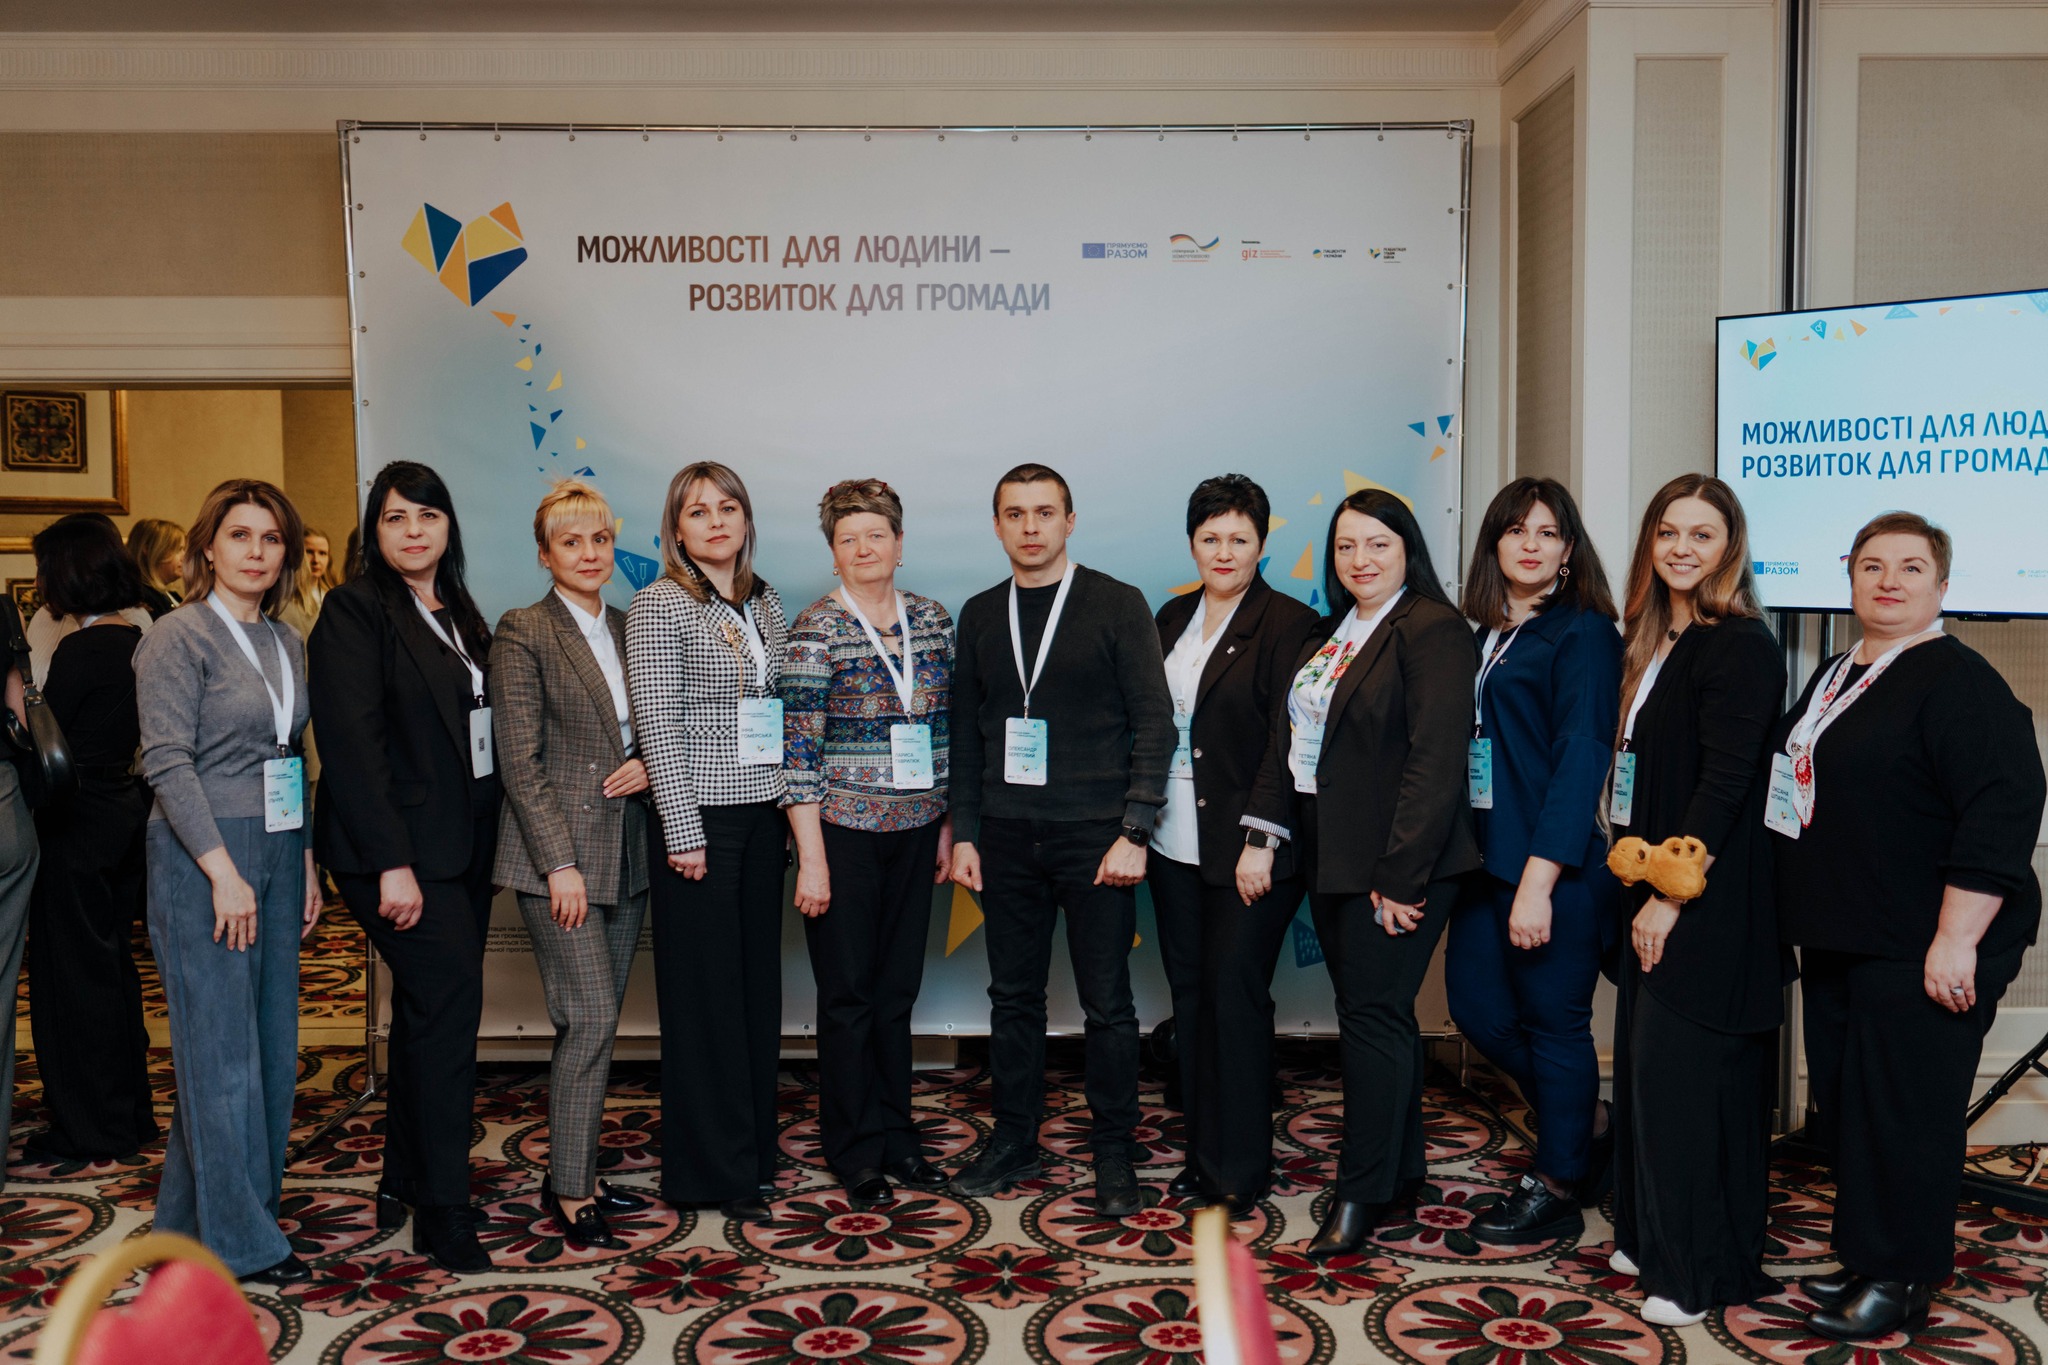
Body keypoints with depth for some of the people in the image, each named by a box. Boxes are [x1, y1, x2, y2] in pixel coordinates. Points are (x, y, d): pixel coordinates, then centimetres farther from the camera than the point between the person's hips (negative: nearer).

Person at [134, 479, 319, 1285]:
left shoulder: (286, 643, 13)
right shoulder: (179, 638, -8)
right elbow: (168, 761, -14)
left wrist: (306, 861, 11)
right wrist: (223, 870, -19)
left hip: (276, 855, 7)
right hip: (204, 858, -7)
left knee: (272, 1043, 9)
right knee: (222, 1046, -1)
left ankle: (193, 1213, 25)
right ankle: (239, 1241, 11)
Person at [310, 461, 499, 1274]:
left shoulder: (457, 613, 15)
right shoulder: (355, 610, -8)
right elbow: (352, 742, -15)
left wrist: (490, 835, 9)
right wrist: (392, 863, -20)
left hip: (463, 843, 8)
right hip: (400, 847, -8)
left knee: (429, 1008, 14)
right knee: (448, 1000, -11)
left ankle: (406, 1181, 27)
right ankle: (443, 1213, -1)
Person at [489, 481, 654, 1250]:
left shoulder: (630, 630, 13)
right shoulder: (523, 633, -6)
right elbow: (520, 760, -10)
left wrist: (650, 763, -2)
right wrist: (560, 862, -15)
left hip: (627, 854, 6)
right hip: (558, 854, -6)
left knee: (596, 1020, 10)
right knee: (589, 1017, -8)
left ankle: (571, 1174, 21)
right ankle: (571, 1194, 3)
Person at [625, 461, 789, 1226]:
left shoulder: (766, 604, 12)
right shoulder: (659, 605, -7)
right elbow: (657, 724, -11)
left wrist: (790, 807, 10)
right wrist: (684, 833, -15)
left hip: (762, 816, 6)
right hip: (701, 817, -6)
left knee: (759, 982, 12)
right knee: (705, 992, 1)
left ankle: (755, 1150, 24)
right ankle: (711, 1173, 11)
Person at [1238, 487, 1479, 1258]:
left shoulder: (1433, 632, -12)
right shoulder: (1327, 635, 14)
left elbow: (1435, 763, -19)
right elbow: (1285, 737, 13)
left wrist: (1401, 877, -21)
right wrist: (1262, 835, 3)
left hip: (1396, 862, -8)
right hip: (1329, 859, 8)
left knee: (1374, 1014, -4)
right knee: (1369, 1011, 14)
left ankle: (1364, 1192, 8)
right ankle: (1402, 1169, 28)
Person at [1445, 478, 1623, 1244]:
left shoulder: (1585, 633, -8)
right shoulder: (1485, 636, 13)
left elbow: (1579, 760, -15)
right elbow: (1467, 746, 12)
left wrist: (1538, 880, -20)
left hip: (1558, 863, -7)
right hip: (1487, 856, 7)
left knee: (1553, 1021, 4)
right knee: (1477, 1008, 11)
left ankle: (1557, 1191, 21)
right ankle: (1591, 1129, 33)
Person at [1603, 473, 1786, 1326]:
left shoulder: (1739, 646, -13)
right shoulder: (1653, 641, 13)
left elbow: (1725, 782, -18)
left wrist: (1672, 896, -18)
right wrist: (1637, 878, 9)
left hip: (1709, 902, -8)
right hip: (1655, 890, 8)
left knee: (1681, 1075, -4)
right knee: (1646, 1066, 12)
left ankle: (1701, 1272, 9)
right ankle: (1650, 1240, 25)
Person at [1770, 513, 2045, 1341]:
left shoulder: (1958, 681, -13)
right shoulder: (1834, 677, 14)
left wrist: (1956, 940, -23)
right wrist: (1810, 917, 24)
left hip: (1921, 954, -9)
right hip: (1838, 940, 9)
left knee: (1902, 1114, 0)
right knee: (1842, 1108, 15)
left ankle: (1899, 1282, 14)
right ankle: (1866, 1256, 29)